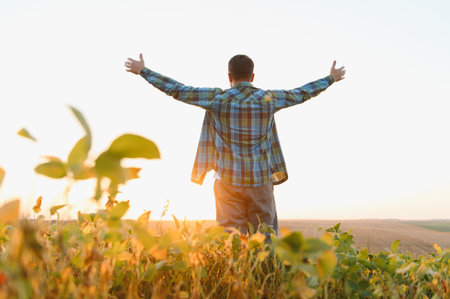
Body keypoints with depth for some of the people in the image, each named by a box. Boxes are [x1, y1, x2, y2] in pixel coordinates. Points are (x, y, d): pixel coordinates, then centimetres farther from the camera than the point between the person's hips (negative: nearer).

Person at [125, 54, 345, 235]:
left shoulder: (217, 99, -5)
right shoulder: (268, 99, 0)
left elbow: (176, 90, 0)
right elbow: (302, 94, 14)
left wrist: (142, 70, 12)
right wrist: (331, 78, 30)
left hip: (228, 180, -1)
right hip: (260, 180, 1)